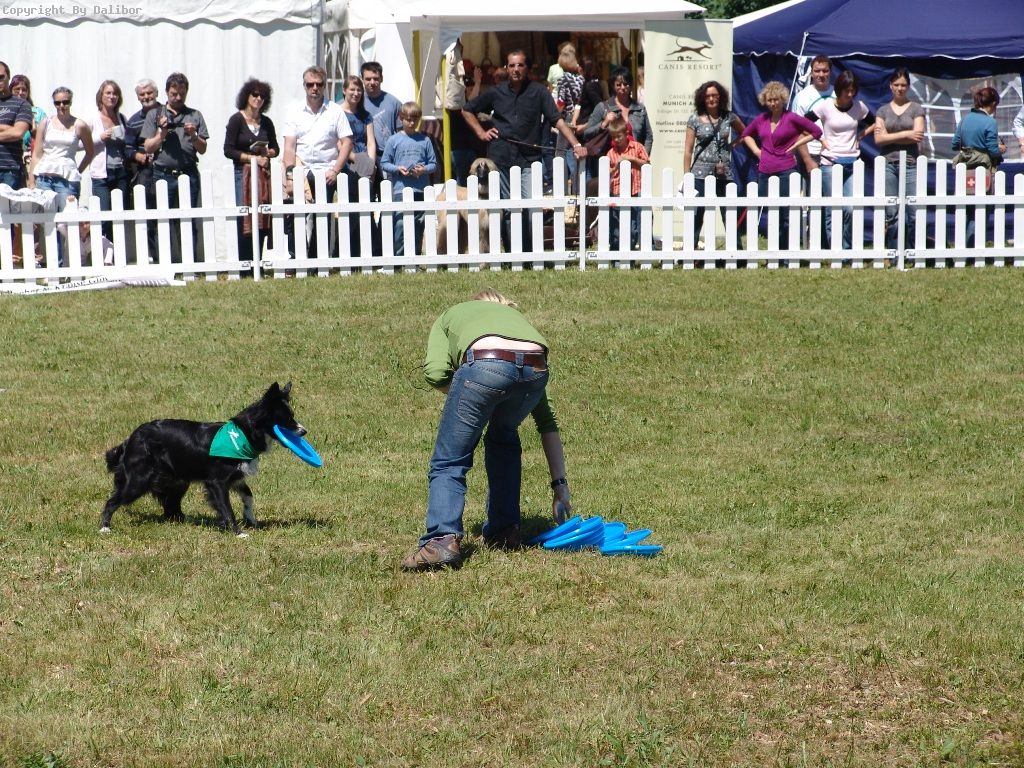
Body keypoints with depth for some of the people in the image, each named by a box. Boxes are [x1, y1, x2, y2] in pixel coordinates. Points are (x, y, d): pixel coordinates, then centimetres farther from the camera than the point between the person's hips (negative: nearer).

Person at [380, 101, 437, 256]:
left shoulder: (425, 140, 9)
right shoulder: (394, 140, 5)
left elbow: (433, 164, 10)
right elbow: (384, 163, 5)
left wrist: (424, 169, -10)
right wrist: (398, 169, -12)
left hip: (421, 190, 3)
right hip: (401, 189, -3)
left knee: (419, 225, 6)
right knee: (401, 224, -9)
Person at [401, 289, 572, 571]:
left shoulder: (451, 315, 35)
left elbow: (436, 373, 10)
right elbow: (547, 422, 40)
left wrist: (464, 402, 27)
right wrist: (559, 484, 42)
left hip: (485, 367, -4)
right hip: (535, 369, 4)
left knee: (448, 463, 8)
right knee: (504, 437, 33)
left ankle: (443, 539, -10)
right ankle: (506, 531, 33)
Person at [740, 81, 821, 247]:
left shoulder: (792, 118, -4)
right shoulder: (761, 120, 10)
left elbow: (816, 132, 0)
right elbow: (746, 134, 28)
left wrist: (795, 145, -4)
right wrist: (756, 150, 12)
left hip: (785, 171, -5)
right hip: (765, 172, 5)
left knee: (786, 217, -5)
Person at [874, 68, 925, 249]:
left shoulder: (916, 109, 9)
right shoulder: (883, 110, 13)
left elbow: (918, 136, -5)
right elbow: (878, 139, 0)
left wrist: (889, 136, -3)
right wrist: (906, 134, -6)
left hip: (911, 164, -1)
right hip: (888, 164, 1)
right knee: (892, 213, -1)